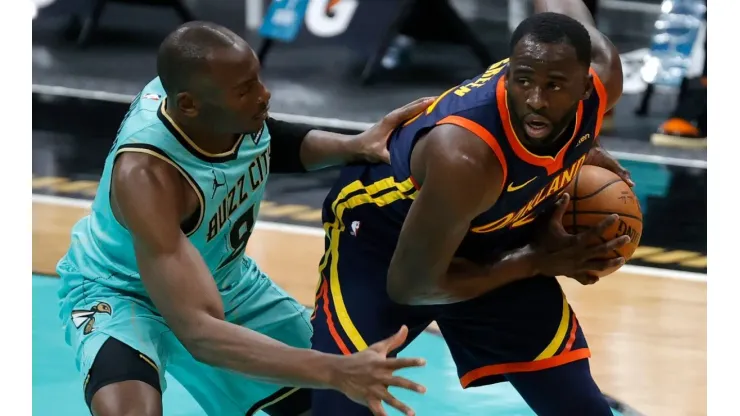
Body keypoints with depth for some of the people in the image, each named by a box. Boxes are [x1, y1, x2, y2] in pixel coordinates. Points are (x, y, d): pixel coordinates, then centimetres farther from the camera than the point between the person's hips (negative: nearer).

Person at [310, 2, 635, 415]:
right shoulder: (464, 158, -43)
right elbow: (410, 286, -29)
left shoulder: (603, 75, -26)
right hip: (381, 230, -6)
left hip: (489, 234, 6)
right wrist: (536, 260, -23)